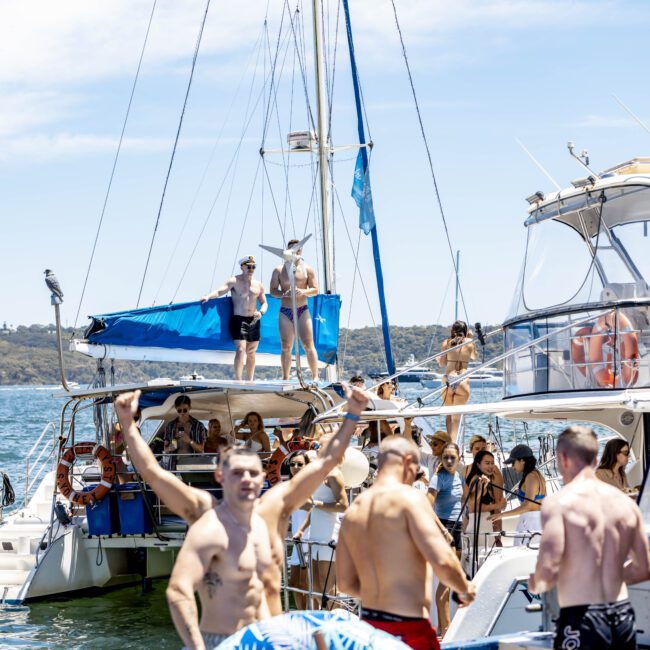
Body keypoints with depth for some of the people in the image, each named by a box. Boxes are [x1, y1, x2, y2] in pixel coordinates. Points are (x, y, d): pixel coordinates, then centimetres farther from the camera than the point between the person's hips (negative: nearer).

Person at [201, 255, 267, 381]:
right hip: (238, 319, -5)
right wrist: (208, 296, -37)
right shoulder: (234, 281, -3)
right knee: (240, 349, -17)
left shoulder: (258, 285, 11)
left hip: (254, 321, 5)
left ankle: (250, 381, 21)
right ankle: (238, 381, -20)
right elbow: (220, 291, -17)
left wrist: (261, 312, -5)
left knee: (251, 352, 10)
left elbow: (264, 303, 17)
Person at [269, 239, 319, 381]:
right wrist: (284, 293, -17)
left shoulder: (307, 269, 6)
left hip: (303, 311, -1)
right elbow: (273, 291, 4)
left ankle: (315, 376, -8)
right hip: (285, 312, 1)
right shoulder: (279, 270, 7)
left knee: (308, 345, -8)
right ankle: (285, 378, 7)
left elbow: (315, 290, 3)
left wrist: (303, 292, -18)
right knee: (286, 347, 2)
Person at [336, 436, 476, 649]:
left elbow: (345, 583, 14)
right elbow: (442, 561, -19)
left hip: (369, 624, 8)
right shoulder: (409, 497, -10)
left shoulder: (354, 510, 11)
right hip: (409, 629, -8)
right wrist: (465, 589, 0)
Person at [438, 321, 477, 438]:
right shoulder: (469, 343, 5)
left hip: (448, 379, 1)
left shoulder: (447, 342, 6)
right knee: (457, 416, 1)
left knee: (449, 415, 15)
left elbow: (442, 364, 11)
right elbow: (474, 357, 24)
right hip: (462, 381, -1)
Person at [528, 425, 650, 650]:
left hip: (582, 617, -6)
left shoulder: (559, 502, -11)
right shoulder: (626, 503, 8)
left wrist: (535, 584, 3)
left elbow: (548, 571, -18)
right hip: (622, 616, 6)